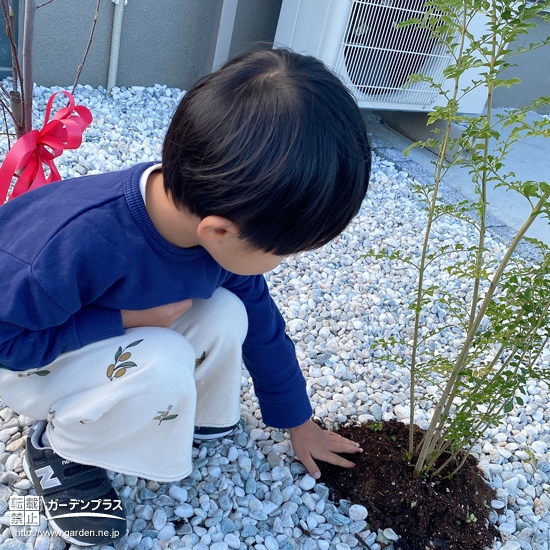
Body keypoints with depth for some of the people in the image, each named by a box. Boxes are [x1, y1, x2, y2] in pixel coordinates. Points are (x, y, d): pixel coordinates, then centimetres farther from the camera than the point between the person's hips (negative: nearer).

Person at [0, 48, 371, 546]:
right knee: (162, 367, -31)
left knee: (226, 315, -18)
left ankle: (199, 418, 8)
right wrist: (126, 318, -30)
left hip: (112, 333, 6)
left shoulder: (222, 217, -20)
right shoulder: (80, 243, -43)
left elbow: (261, 322, -5)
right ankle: (58, 450, -5)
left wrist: (298, 421, 6)